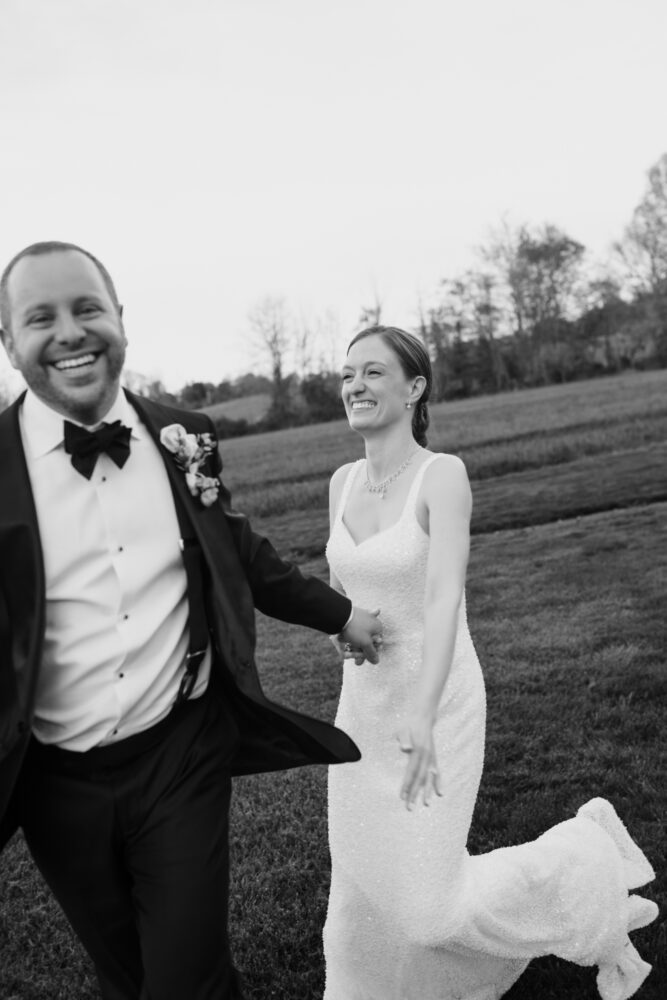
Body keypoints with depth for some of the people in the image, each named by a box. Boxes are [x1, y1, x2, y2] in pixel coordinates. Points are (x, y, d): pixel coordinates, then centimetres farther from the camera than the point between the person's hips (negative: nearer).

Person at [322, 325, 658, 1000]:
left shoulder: (443, 474, -16)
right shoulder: (343, 482, 3)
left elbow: (445, 596, -26)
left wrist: (421, 716, -34)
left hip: (436, 702, -6)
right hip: (362, 703, 6)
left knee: (423, 903, 0)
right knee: (360, 883, 15)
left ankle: (584, 859, 22)